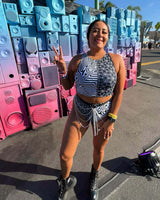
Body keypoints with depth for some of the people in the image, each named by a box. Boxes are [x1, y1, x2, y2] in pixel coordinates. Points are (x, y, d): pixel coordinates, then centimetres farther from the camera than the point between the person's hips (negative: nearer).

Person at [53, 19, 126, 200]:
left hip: (105, 112, 0)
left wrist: (111, 120, -10)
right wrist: (62, 69, -17)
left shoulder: (116, 60, -10)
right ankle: (66, 182, 43)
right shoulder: (77, 60, -8)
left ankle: (94, 177, 59)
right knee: (65, 155, 4)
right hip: (80, 111, 1)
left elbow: (119, 92, -8)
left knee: (98, 149, 22)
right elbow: (67, 86, 2)